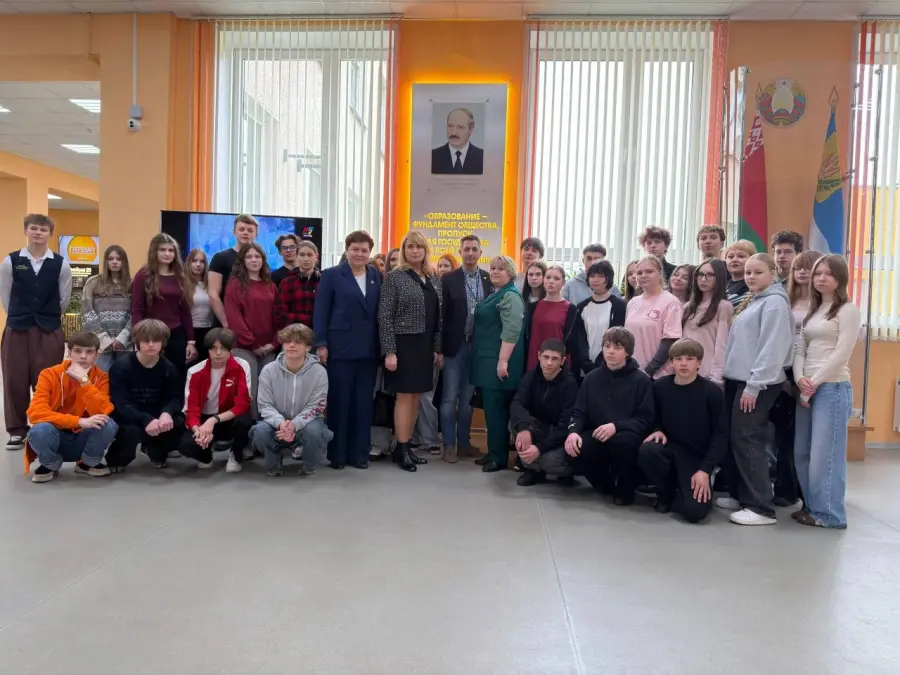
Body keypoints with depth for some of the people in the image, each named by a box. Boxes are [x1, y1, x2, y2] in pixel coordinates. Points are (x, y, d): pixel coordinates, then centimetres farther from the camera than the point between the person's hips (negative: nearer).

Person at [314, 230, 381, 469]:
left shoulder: (377, 276, 10)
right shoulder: (332, 275, 1)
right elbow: (320, 311, -3)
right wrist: (321, 344, -10)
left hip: (369, 349, 3)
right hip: (340, 348, -3)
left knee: (363, 402, 7)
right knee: (339, 400, 3)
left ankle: (359, 453, 17)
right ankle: (337, 453, 14)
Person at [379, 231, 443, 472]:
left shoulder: (433, 279, 11)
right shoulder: (395, 277, -6)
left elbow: (438, 316, 13)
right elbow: (384, 316, -11)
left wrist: (438, 348, 9)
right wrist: (389, 351, -16)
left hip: (425, 346, 6)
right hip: (404, 345, -6)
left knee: (416, 397, 9)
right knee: (405, 396, -2)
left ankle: (407, 446, 19)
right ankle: (401, 449, 6)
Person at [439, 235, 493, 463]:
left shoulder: (490, 280, 4)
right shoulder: (449, 279, -2)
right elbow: (442, 314, -5)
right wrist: (440, 347, -9)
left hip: (478, 346, 2)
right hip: (455, 346, -2)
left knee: (468, 397, 12)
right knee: (450, 398, 2)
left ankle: (463, 442, 23)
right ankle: (449, 445, 10)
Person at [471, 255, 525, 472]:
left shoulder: (510, 296, -12)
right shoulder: (495, 294, 19)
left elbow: (511, 331, -21)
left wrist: (503, 360, -25)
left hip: (498, 360, -10)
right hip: (488, 359, 10)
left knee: (497, 408, -6)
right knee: (491, 407, 12)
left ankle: (500, 457, 2)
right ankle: (493, 452, 20)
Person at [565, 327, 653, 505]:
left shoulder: (641, 380, -3)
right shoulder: (592, 377, 9)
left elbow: (645, 419, -9)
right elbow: (579, 412, 5)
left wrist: (616, 426, -25)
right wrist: (573, 431, -17)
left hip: (626, 437, -3)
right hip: (597, 436, 3)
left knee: (622, 442, -38)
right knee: (574, 449, -28)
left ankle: (625, 487, -6)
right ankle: (605, 481, 6)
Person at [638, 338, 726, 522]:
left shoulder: (712, 392, -11)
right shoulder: (660, 386, -2)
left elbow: (720, 436, -9)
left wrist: (705, 470, -16)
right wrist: (657, 430, -10)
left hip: (697, 455, -3)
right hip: (669, 446, 3)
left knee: (695, 510, -25)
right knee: (646, 450, -33)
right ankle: (666, 492, -1)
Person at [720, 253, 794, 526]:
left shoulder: (774, 302, -10)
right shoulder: (753, 302, 19)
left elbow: (772, 348, -18)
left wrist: (754, 385, -21)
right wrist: (743, 382, 16)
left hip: (757, 383, -9)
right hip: (738, 380, 9)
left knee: (747, 439, -10)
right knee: (736, 439, 11)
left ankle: (761, 507, -5)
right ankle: (741, 495, 21)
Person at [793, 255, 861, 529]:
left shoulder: (848, 310, -3)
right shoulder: (812, 311, 17)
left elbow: (841, 354, -11)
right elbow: (800, 349, 11)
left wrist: (814, 384, -12)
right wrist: (800, 378, -7)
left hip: (833, 388, -7)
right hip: (807, 388, 7)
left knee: (825, 453, -5)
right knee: (803, 452, 9)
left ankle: (829, 514, 6)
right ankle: (812, 506, 20)